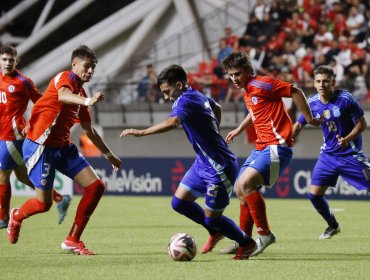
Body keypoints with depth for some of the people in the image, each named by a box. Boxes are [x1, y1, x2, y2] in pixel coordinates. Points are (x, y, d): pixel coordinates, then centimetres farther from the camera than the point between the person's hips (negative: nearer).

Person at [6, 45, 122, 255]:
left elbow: (89, 130, 28)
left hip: (63, 147, 8)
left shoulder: (81, 94, 15)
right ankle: (17, 216, 30)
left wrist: (109, 155, 32)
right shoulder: (65, 78, -10)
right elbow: (62, 95, -37)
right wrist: (88, 101, -56)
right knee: (44, 203, -6)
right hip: (40, 146, -8)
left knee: (96, 186, -5)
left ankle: (73, 240, 3)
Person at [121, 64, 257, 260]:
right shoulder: (199, 96, 6)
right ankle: (215, 232, 30)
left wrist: (141, 132, -45)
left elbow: (172, 122, -43)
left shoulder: (186, 101, -22)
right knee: (179, 202, 10)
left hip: (219, 168, -9)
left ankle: (247, 243, 25)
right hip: (203, 163, 9)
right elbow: (217, 108, 28)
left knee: (211, 219, 2)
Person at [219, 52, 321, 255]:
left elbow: (295, 92, -12)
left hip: (277, 145, -10)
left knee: (246, 183, -24)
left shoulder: (262, 84, -13)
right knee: (241, 189, 10)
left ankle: (264, 234, -15)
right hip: (261, 147, 10)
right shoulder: (247, 91, 15)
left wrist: (308, 118, -8)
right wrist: (239, 130, 39)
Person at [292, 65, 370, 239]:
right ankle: (333, 226, 23)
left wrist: (347, 139, -26)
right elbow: (299, 125, 10)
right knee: (314, 194, 0)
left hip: (351, 154, -4)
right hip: (329, 154, 4)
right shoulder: (312, 104, -4)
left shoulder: (345, 99, -17)